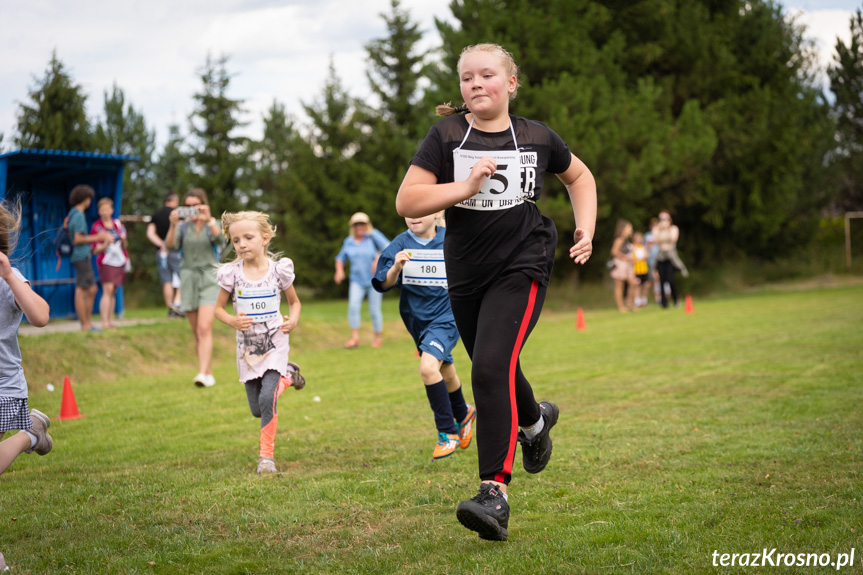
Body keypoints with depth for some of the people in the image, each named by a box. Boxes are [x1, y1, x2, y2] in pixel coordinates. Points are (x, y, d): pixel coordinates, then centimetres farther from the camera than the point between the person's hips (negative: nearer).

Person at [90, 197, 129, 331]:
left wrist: (123, 239, -3)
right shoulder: (96, 227, -3)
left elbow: (124, 246, 18)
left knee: (113, 291, 6)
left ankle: (111, 321, 10)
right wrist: (106, 244, -21)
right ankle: (105, 322, -19)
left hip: (120, 261, 5)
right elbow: (94, 250, -6)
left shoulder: (117, 223, 11)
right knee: (108, 290, -15)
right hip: (106, 262, -5)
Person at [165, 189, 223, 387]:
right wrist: (172, 225, -28)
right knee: (197, 333, 5)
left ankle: (203, 374, -25)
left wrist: (209, 219, -36)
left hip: (209, 278, -3)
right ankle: (209, 374, 14)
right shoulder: (182, 226, 7)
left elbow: (219, 236, -20)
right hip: (188, 279, 3)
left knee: (204, 328, -19)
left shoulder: (212, 224, 2)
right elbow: (171, 244, -10)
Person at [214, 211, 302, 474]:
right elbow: (219, 308, 4)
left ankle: (266, 455, -5)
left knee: (267, 398, -20)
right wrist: (232, 321, -16)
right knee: (257, 409, 10)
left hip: (275, 344, -2)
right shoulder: (232, 274, -6)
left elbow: (294, 301, 9)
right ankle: (285, 378, 41)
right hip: (247, 346, 2)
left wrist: (293, 319, -12)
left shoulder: (278, 269, -7)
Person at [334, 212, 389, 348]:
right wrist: (339, 270, 2)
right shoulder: (348, 242, 8)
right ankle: (355, 337, -13)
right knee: (353, 305, -17)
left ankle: (377, 338, 17)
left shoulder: (373, 235, -5)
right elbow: (341, 258, 20)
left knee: (374, 310, 0)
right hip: (357, 280, 3)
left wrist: (379, 260, -27)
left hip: (374, 280, -3)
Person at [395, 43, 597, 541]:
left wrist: (586, 229, 6)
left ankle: (496, 492, -21)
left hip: (521, 267, -3)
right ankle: (535, 420, 53)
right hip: (465, 271, 3)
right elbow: (406, 202, -10)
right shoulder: (446, 136, -3)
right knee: (496, 371, 18)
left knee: (491, 367, -21)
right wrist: (465, 187, -21)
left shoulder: (537, 138, 0)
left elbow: (580, 177, 20)